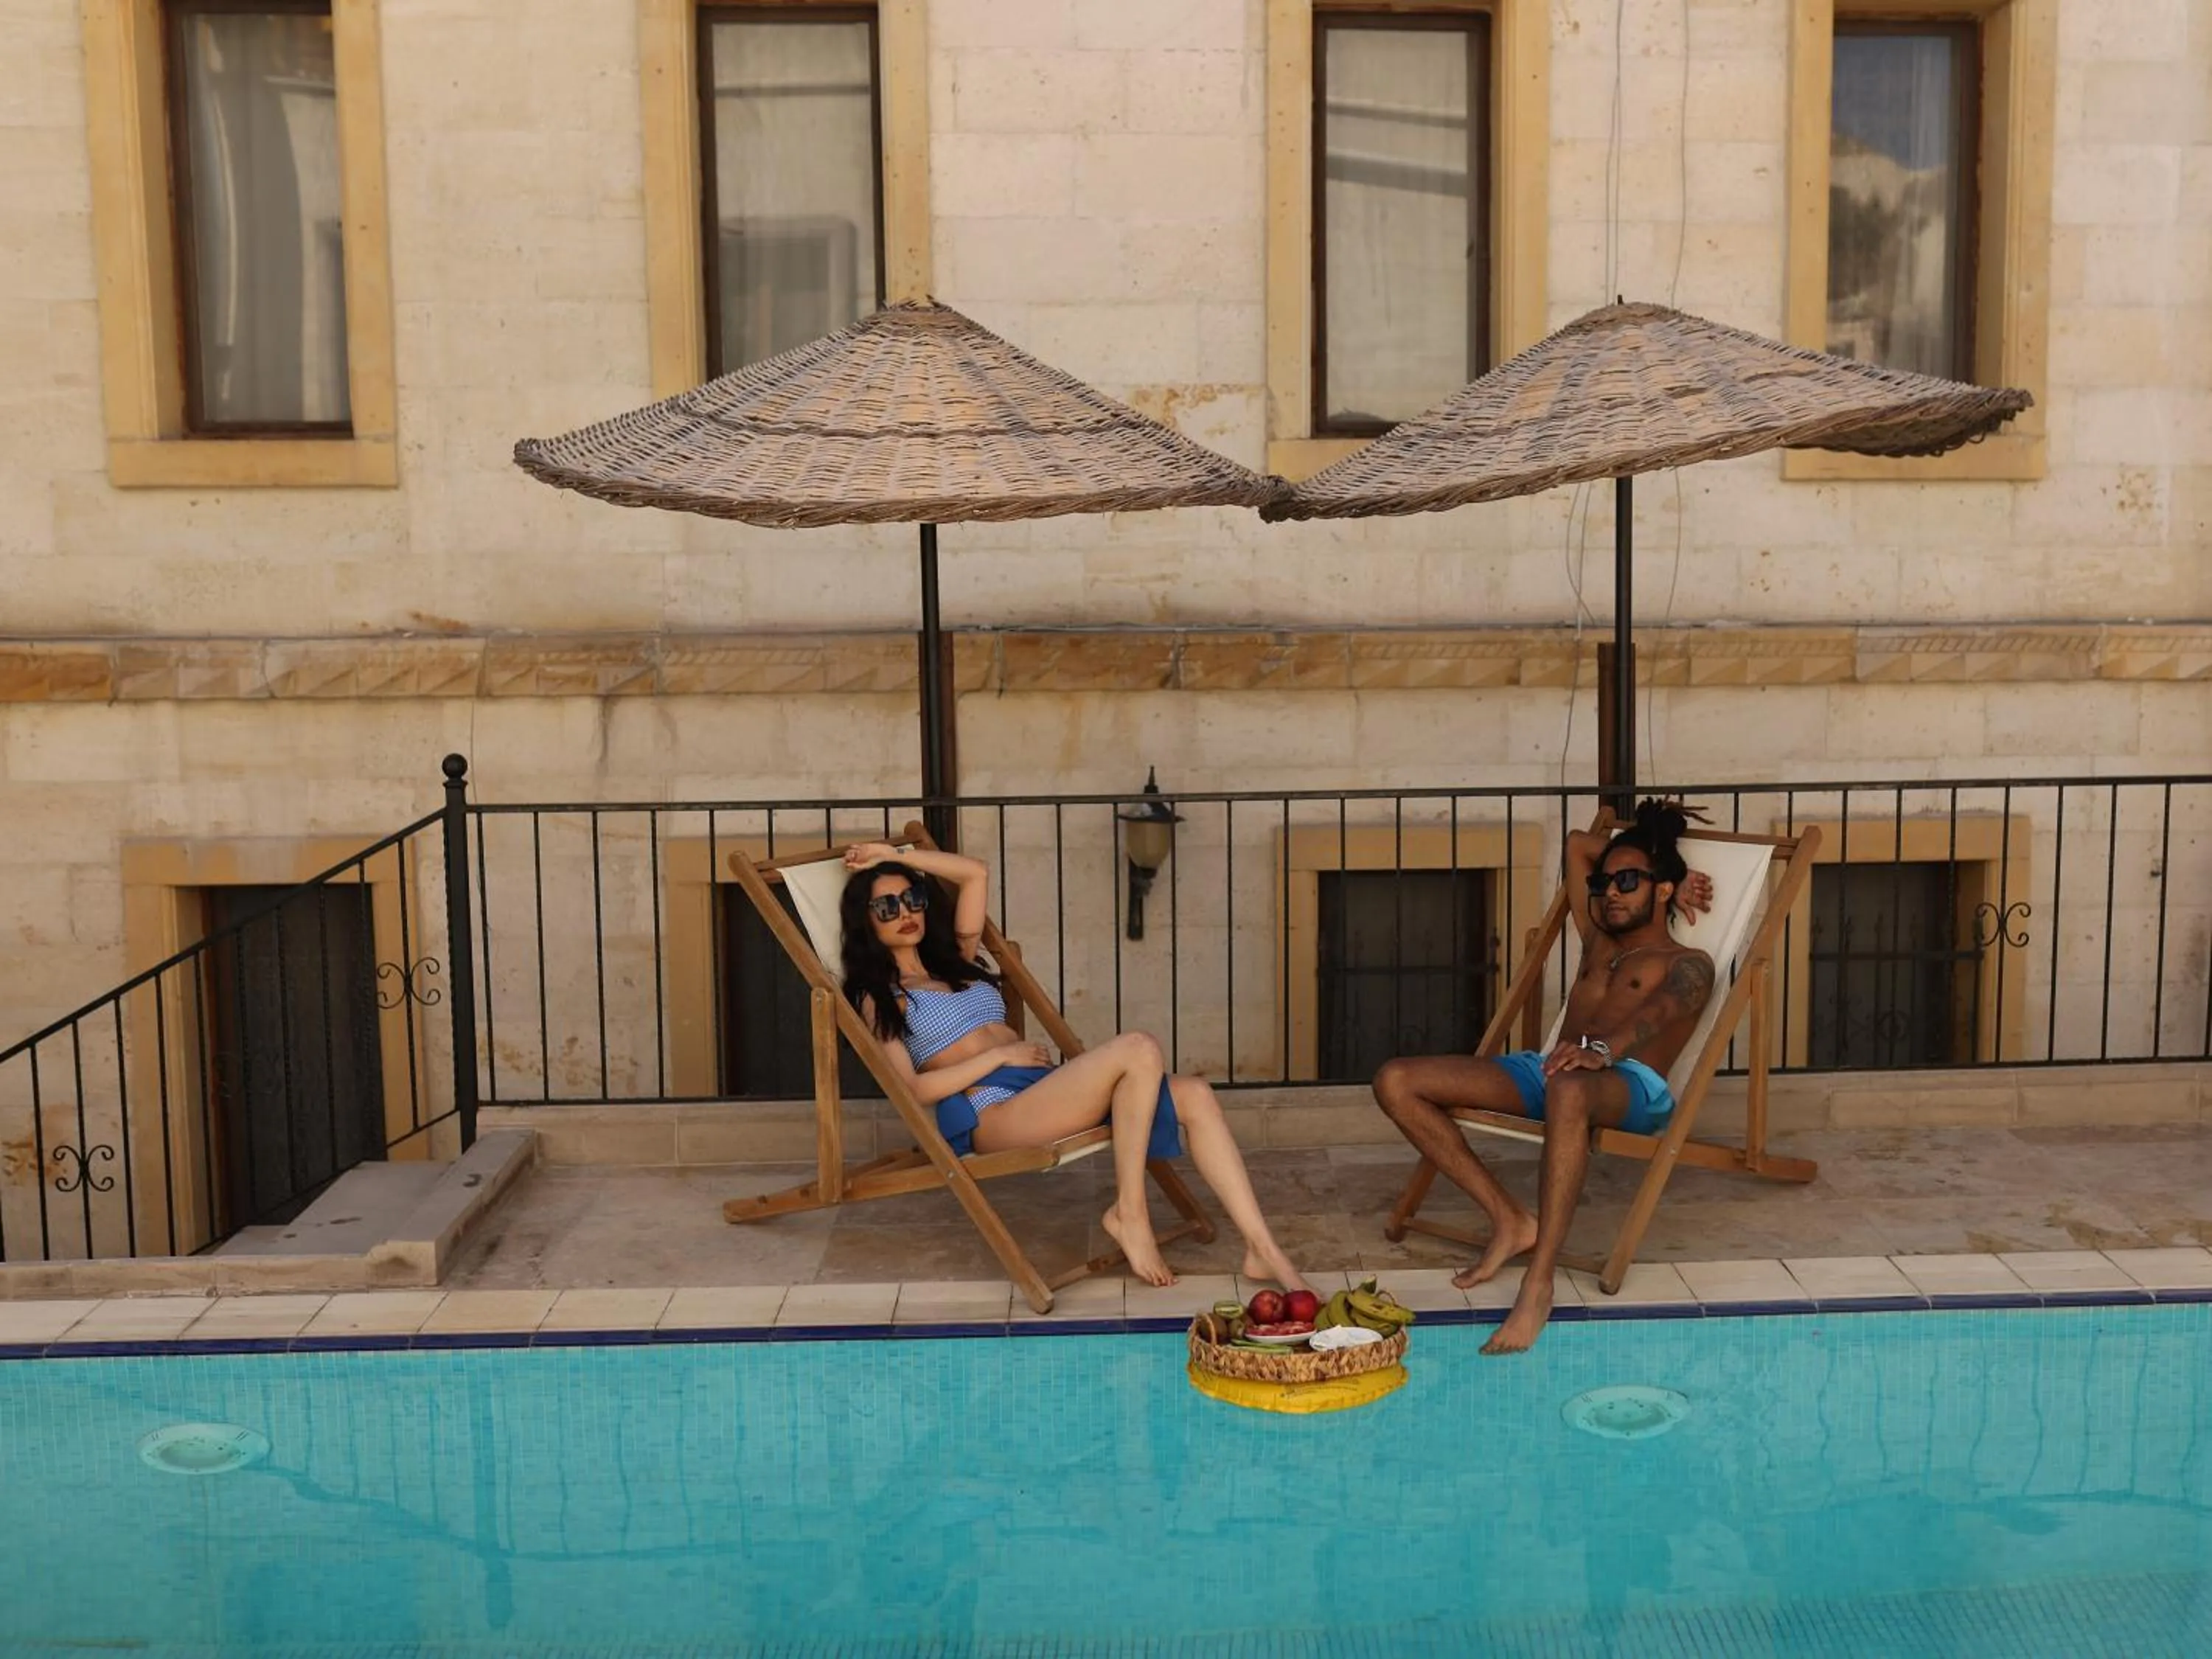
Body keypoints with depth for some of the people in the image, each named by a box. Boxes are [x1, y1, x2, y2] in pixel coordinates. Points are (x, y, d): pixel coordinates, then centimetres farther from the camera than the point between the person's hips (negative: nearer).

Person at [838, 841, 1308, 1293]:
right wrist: (1000, 1055, -7)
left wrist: (898, 856, 23)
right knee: (1138, 1049, -27)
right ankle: (1129, 1212, -20)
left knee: (1195, 1096, -13)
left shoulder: (955, 962, 28)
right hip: (992, 1113, -8)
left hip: (1044, 1093, 8)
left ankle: (1262, 1249, -18)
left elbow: (976, 874, 26)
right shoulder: (878, 997, 8)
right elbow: (912, 1091, -5)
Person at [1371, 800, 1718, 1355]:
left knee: (1569, 1088, -46)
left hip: (1634, 1084, -7)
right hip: (1544, 1070, 7)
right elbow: (1578, 843, 47)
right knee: (1396, 1081, -13)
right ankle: (1509, 1219, -15)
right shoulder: (1598, 943, 33)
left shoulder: (1688, 966, 14)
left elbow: (1659, 1010, -13)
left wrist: (1603, 1048, -34)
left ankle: (1540, 1282, -45)